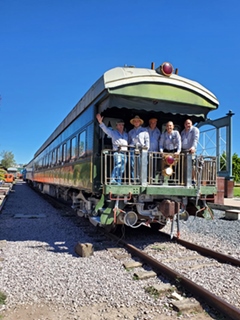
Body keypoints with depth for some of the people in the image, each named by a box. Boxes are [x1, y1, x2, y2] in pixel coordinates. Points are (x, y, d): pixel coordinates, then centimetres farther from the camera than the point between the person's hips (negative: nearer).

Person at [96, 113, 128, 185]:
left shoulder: (126, 134, 24)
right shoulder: (113, 133, 11)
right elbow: (105, 129, -2)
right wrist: (100, 122, -16)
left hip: (124, 153, 5)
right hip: (117, 152, -5)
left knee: (122, 169, 2)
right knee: (117, 165, -25)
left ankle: (118, 182, 6)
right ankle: (113, 180, -31)